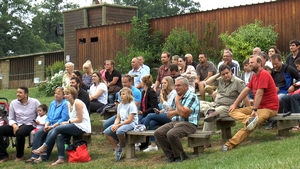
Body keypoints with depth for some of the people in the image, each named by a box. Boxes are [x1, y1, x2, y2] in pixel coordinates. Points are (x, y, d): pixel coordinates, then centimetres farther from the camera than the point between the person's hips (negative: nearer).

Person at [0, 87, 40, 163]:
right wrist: (14, 125, -12)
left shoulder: (35, 102, -2)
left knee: (20, 132, -40)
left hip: (29, 125, -4)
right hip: (16, 125, 4)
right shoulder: (13, 103, 5)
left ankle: (19, 156, -15)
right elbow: (11, 119, 9)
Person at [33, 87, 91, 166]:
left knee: (57, 129, -18)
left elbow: (80, 119, -14)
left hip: (82, 127, -8)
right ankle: (61, 158, -19)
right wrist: (67, 122, -7)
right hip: (75, 126, 8)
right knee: (60, 135, -18)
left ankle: (44, 148, -8)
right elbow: (72, 118, 12)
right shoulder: (69, 104, 15)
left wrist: (68, 122, -10)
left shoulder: (77, 103, -12)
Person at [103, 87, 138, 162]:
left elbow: (129, 120, -16)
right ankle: (117, 150, -5)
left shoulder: (131, 105, -10)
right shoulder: (120, 105, 14)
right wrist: (115, 124, -10)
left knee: (119, 131, -38)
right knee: (106, 132, -13)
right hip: (121, 123, 8)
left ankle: (121, 147, -7)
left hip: (131, 124, -8)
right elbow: (118, 118, 12)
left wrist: (118, 125, -20)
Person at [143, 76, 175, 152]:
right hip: (166, 115, 8)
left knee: (150, 115, -18)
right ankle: (153, 145, -17)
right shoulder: (166, 93, 20)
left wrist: (162, 98, -7)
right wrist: (160, 111, 0)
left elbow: (169, 106, -15)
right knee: (152, 123, -16)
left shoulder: (173, 92, -7)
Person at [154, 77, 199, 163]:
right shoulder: (176, 97, 18)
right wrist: (177, 112, -4)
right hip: (174, 122, 8)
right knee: (158, 133, -13)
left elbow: (183, 113, -20)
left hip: (188, 123, -8)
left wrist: (177, 101, -6)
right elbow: (169, 114, 18)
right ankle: (171, 155, -3)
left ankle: (180, 156, -9)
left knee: (171, 134, -33)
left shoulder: (192, 97, -8)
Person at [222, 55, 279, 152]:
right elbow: (246, 90, 13)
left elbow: (259, 93, -22)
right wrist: (235, 104, 5)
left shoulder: (264, 74, -15)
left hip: (269, 108, -10)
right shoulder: (255, 75, 15)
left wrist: (254, 110, -26)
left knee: (249, 127, -28)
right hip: (258, 106, 10)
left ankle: (230, 144, -42)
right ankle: (249, 119, -38)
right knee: (232, 111, -8)